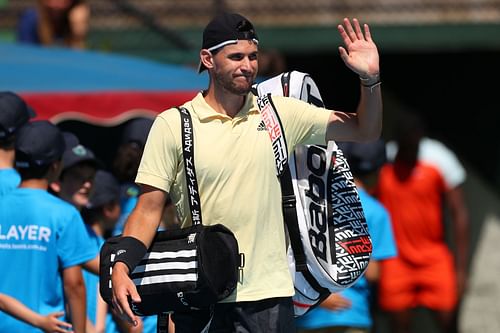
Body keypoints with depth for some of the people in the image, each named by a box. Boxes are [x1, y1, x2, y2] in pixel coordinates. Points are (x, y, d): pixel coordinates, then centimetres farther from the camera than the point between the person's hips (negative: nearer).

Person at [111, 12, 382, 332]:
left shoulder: (281, 112, 6)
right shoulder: (172, 125, -1)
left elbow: (364, 130, 10)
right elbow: (149, 208, -2)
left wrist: (370, 79, -7)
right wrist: (121, 267, -16)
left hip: (269, 295, 2)